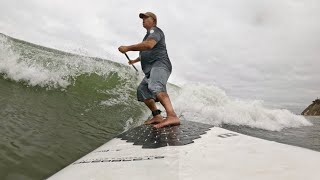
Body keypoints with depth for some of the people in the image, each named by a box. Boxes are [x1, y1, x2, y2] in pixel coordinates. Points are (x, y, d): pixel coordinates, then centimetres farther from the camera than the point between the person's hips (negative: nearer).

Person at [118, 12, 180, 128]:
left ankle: (172, 116, -52)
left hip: (160, 65, -11)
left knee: (155, 86, -35)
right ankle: (157, 116, 8)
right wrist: (136, 60, 62)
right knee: (142, 90, 13)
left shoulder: (155, 30, 1)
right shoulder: (149, 34, 32)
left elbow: (149, 45, -22)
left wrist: (128, 48, -17)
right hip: (152, 69, 11)